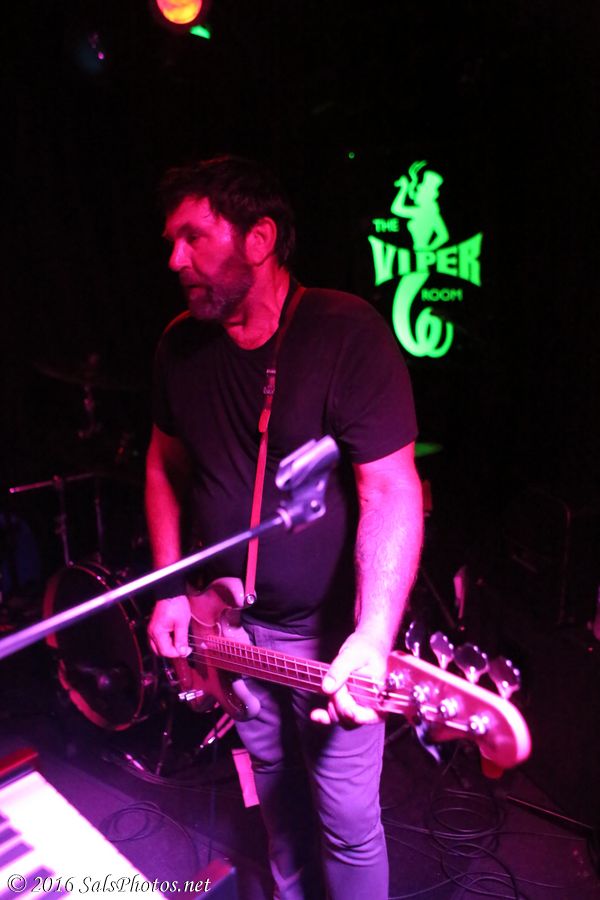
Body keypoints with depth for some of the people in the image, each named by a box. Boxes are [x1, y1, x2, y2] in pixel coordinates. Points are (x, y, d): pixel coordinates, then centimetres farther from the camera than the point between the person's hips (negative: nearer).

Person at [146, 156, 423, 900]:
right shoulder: (181, 344, -1)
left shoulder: (346, 334, -20)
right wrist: (170, 589, 3)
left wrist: (371, 639, -35)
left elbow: (391, 490, -24)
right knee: (276, 790, 25)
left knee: (346, 821, 8)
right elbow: (165, 464, 10)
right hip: (232, 623, 6)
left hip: (331, 631, -5)